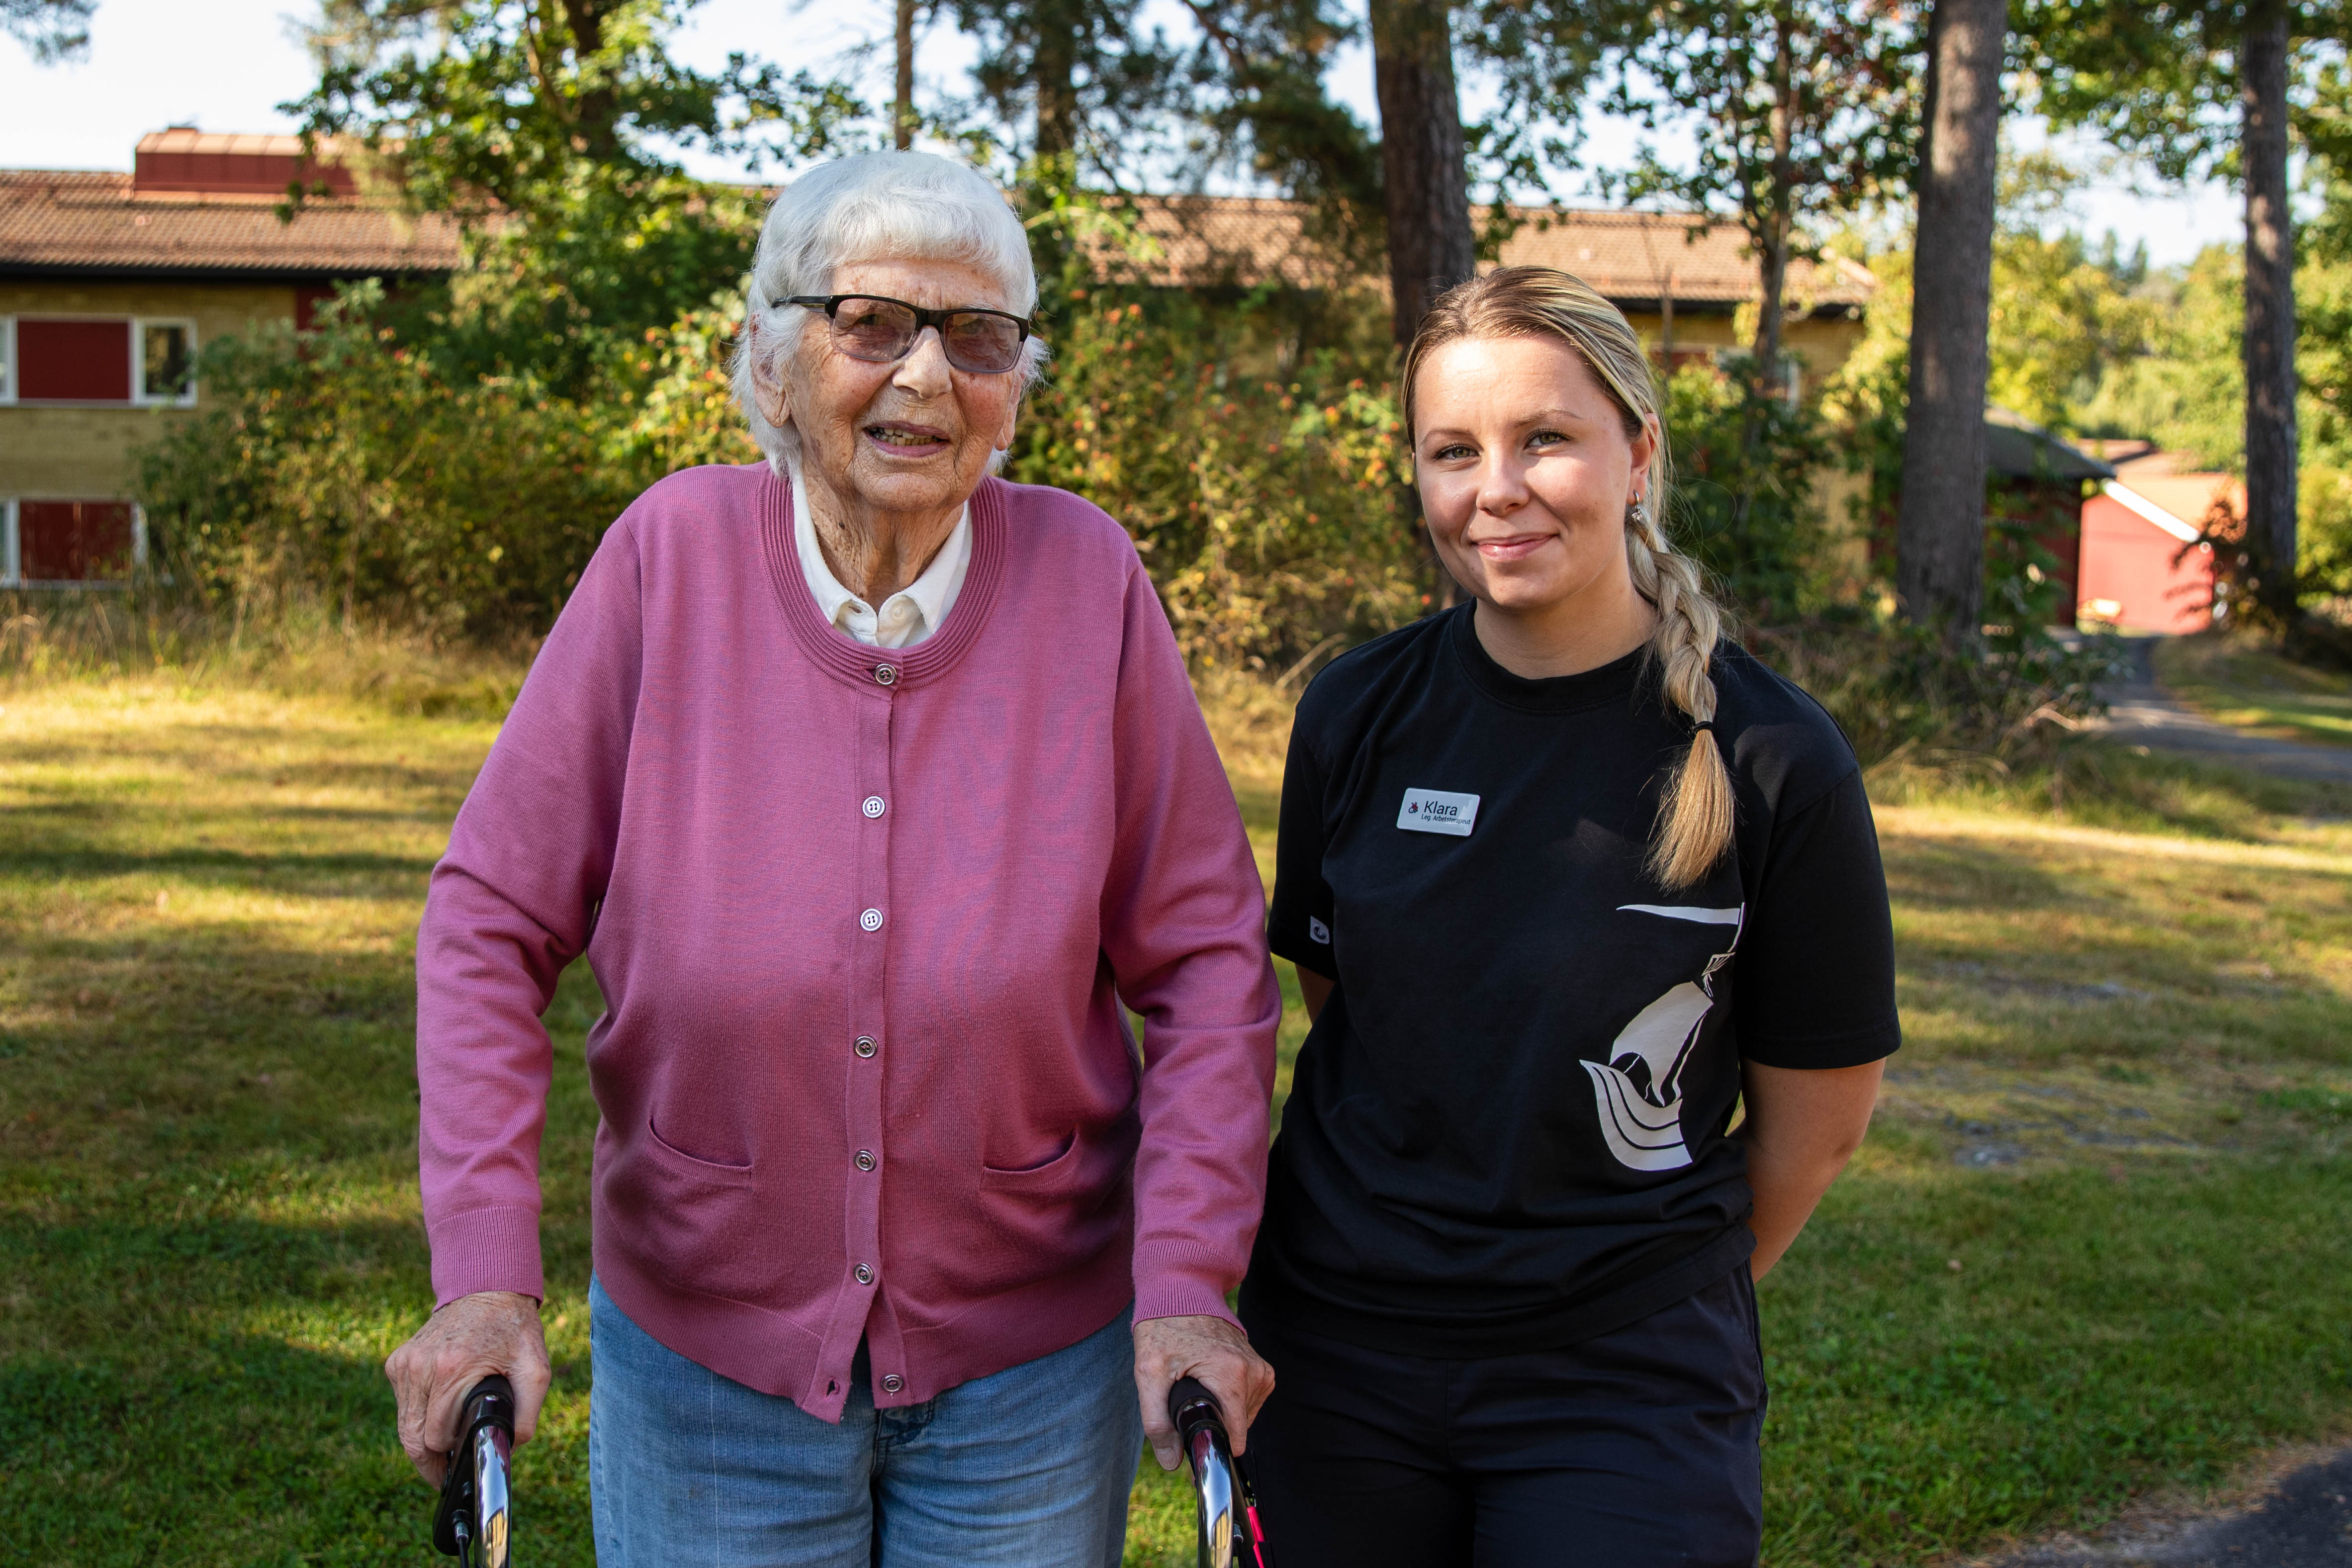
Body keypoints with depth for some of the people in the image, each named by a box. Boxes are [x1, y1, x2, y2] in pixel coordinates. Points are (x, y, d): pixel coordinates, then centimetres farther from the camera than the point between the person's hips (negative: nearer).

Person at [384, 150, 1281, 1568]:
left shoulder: (1088, 580, -10)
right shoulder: (672, 558, -11)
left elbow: (1205, 955, -5)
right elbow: (493, 923, -8)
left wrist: (1187, 1282, -11)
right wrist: (486, 1274, -15)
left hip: (1034, 1365, 1)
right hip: (700, 1353, 0)